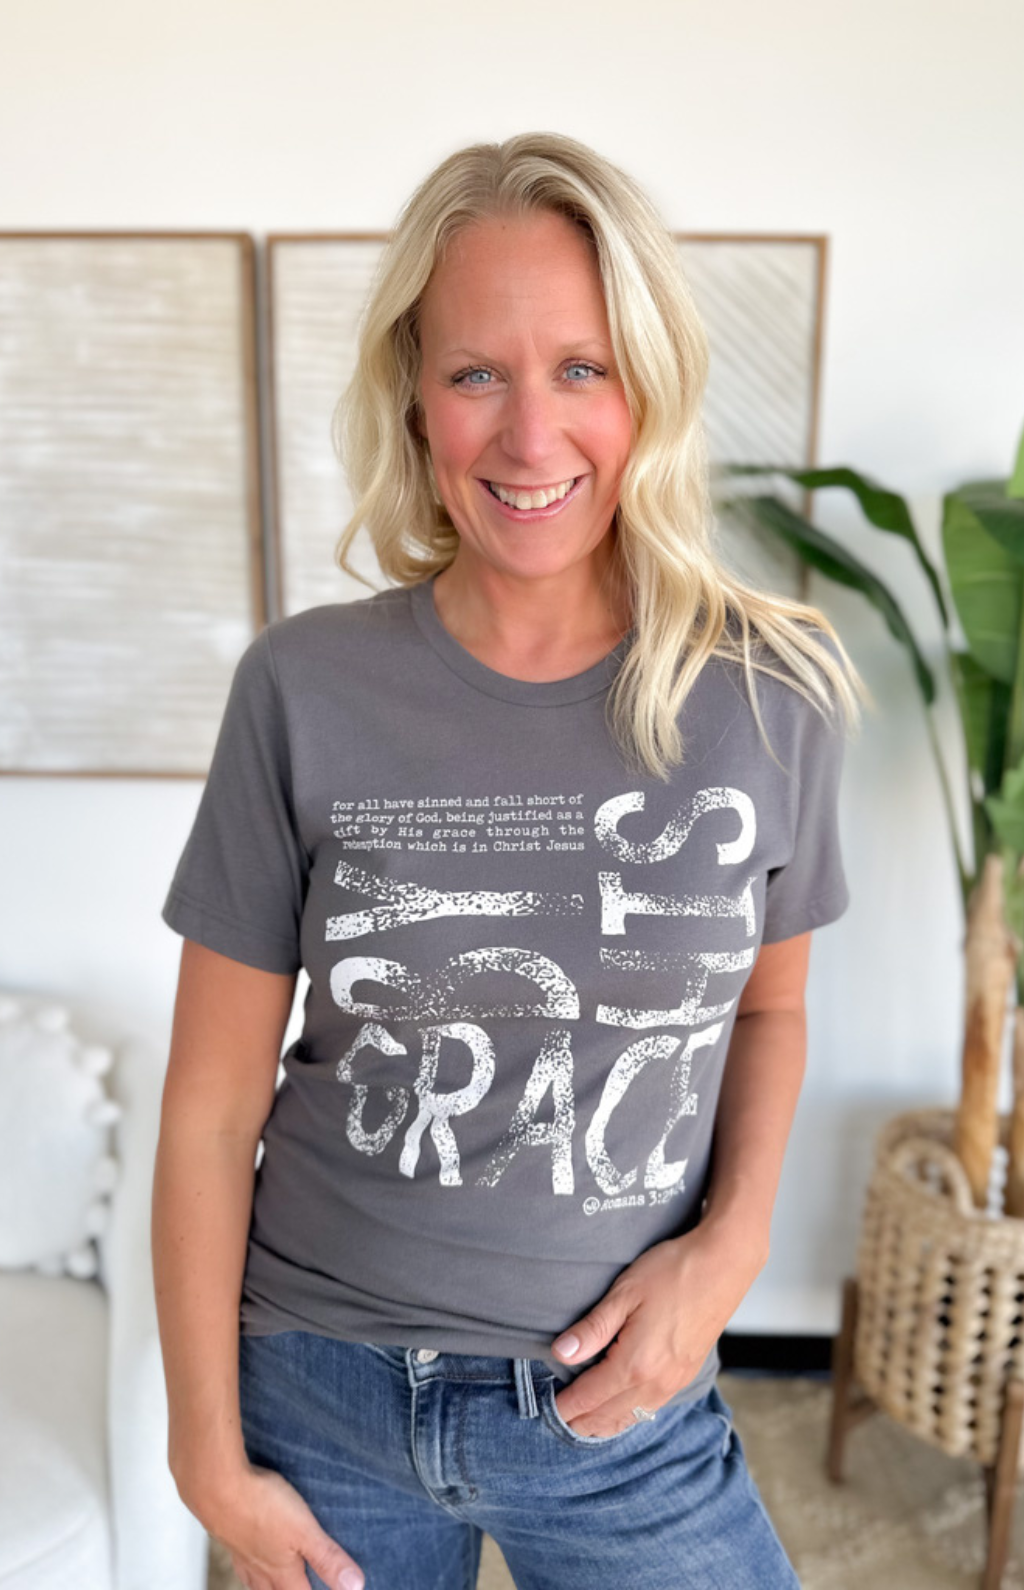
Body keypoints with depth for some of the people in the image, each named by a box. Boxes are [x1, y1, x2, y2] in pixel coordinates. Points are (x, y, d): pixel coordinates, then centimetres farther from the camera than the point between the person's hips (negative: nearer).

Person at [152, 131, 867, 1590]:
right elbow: (213, 1105, -8)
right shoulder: (305, 690, -14)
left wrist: (730, 1244, -9)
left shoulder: (772, 693, -10)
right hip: (323, 1396, 0)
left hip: (620, 1404, 1)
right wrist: (209, 1453, -3)